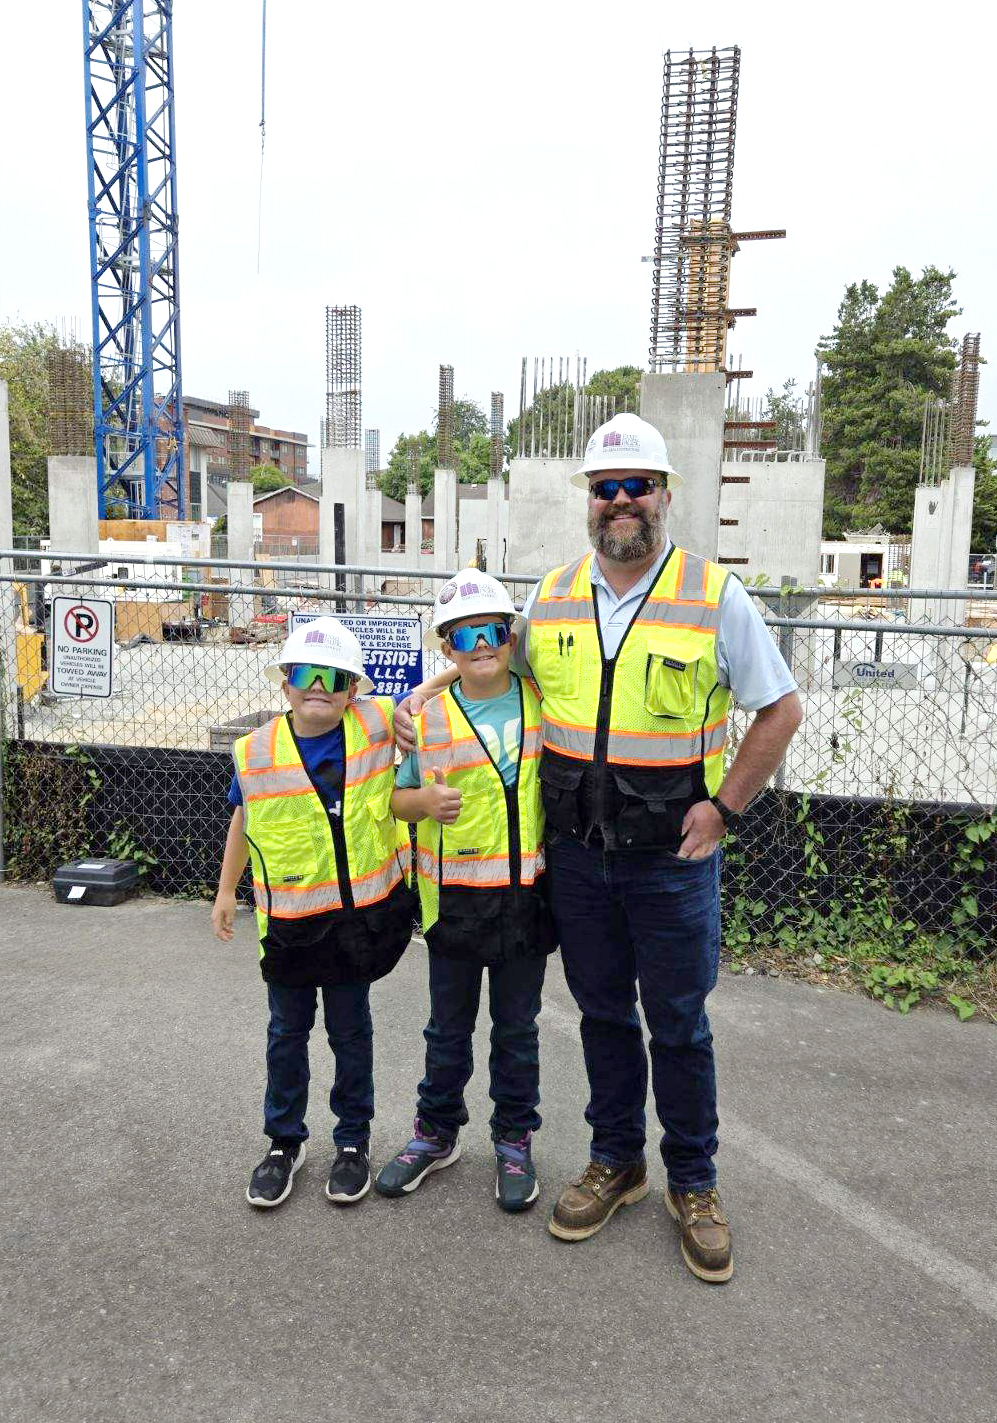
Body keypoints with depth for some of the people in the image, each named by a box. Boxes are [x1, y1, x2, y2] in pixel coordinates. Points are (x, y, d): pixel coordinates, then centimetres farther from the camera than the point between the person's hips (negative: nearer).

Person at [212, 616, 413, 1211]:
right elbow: (244, 820, 9)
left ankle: (355, 1140, 34)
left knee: (351, 1032, 15)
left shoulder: (378, 726, -9)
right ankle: (285, 1142, 35)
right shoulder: (255, 752, -6)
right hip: (288, 921, 1)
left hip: (358, 916, 0)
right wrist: (226, 890, 16)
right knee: (287, 1034, 16)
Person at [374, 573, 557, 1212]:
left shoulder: (542, 706, -2)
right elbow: (397, 799, 2)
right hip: (454, 896, 0)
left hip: (526, 893, 0)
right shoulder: (427, 716, -4)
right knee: (449, 1027, 16)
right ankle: (437, 1131, 37)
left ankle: (515, 1140, 33)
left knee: (517, 1027, 14)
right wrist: (425, 800, -20)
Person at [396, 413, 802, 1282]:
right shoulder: (551, 598, 3)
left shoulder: (715, 596, -8)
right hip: (576, 853, 4)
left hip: (674, 858, -3)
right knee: (602, 1013, 17)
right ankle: (617, 1162, 37)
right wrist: (415, 710, 5)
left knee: (679, 1024, 10)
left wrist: (723, 808, -8)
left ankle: (694, 1184, 31)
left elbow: (781, 710, -2)